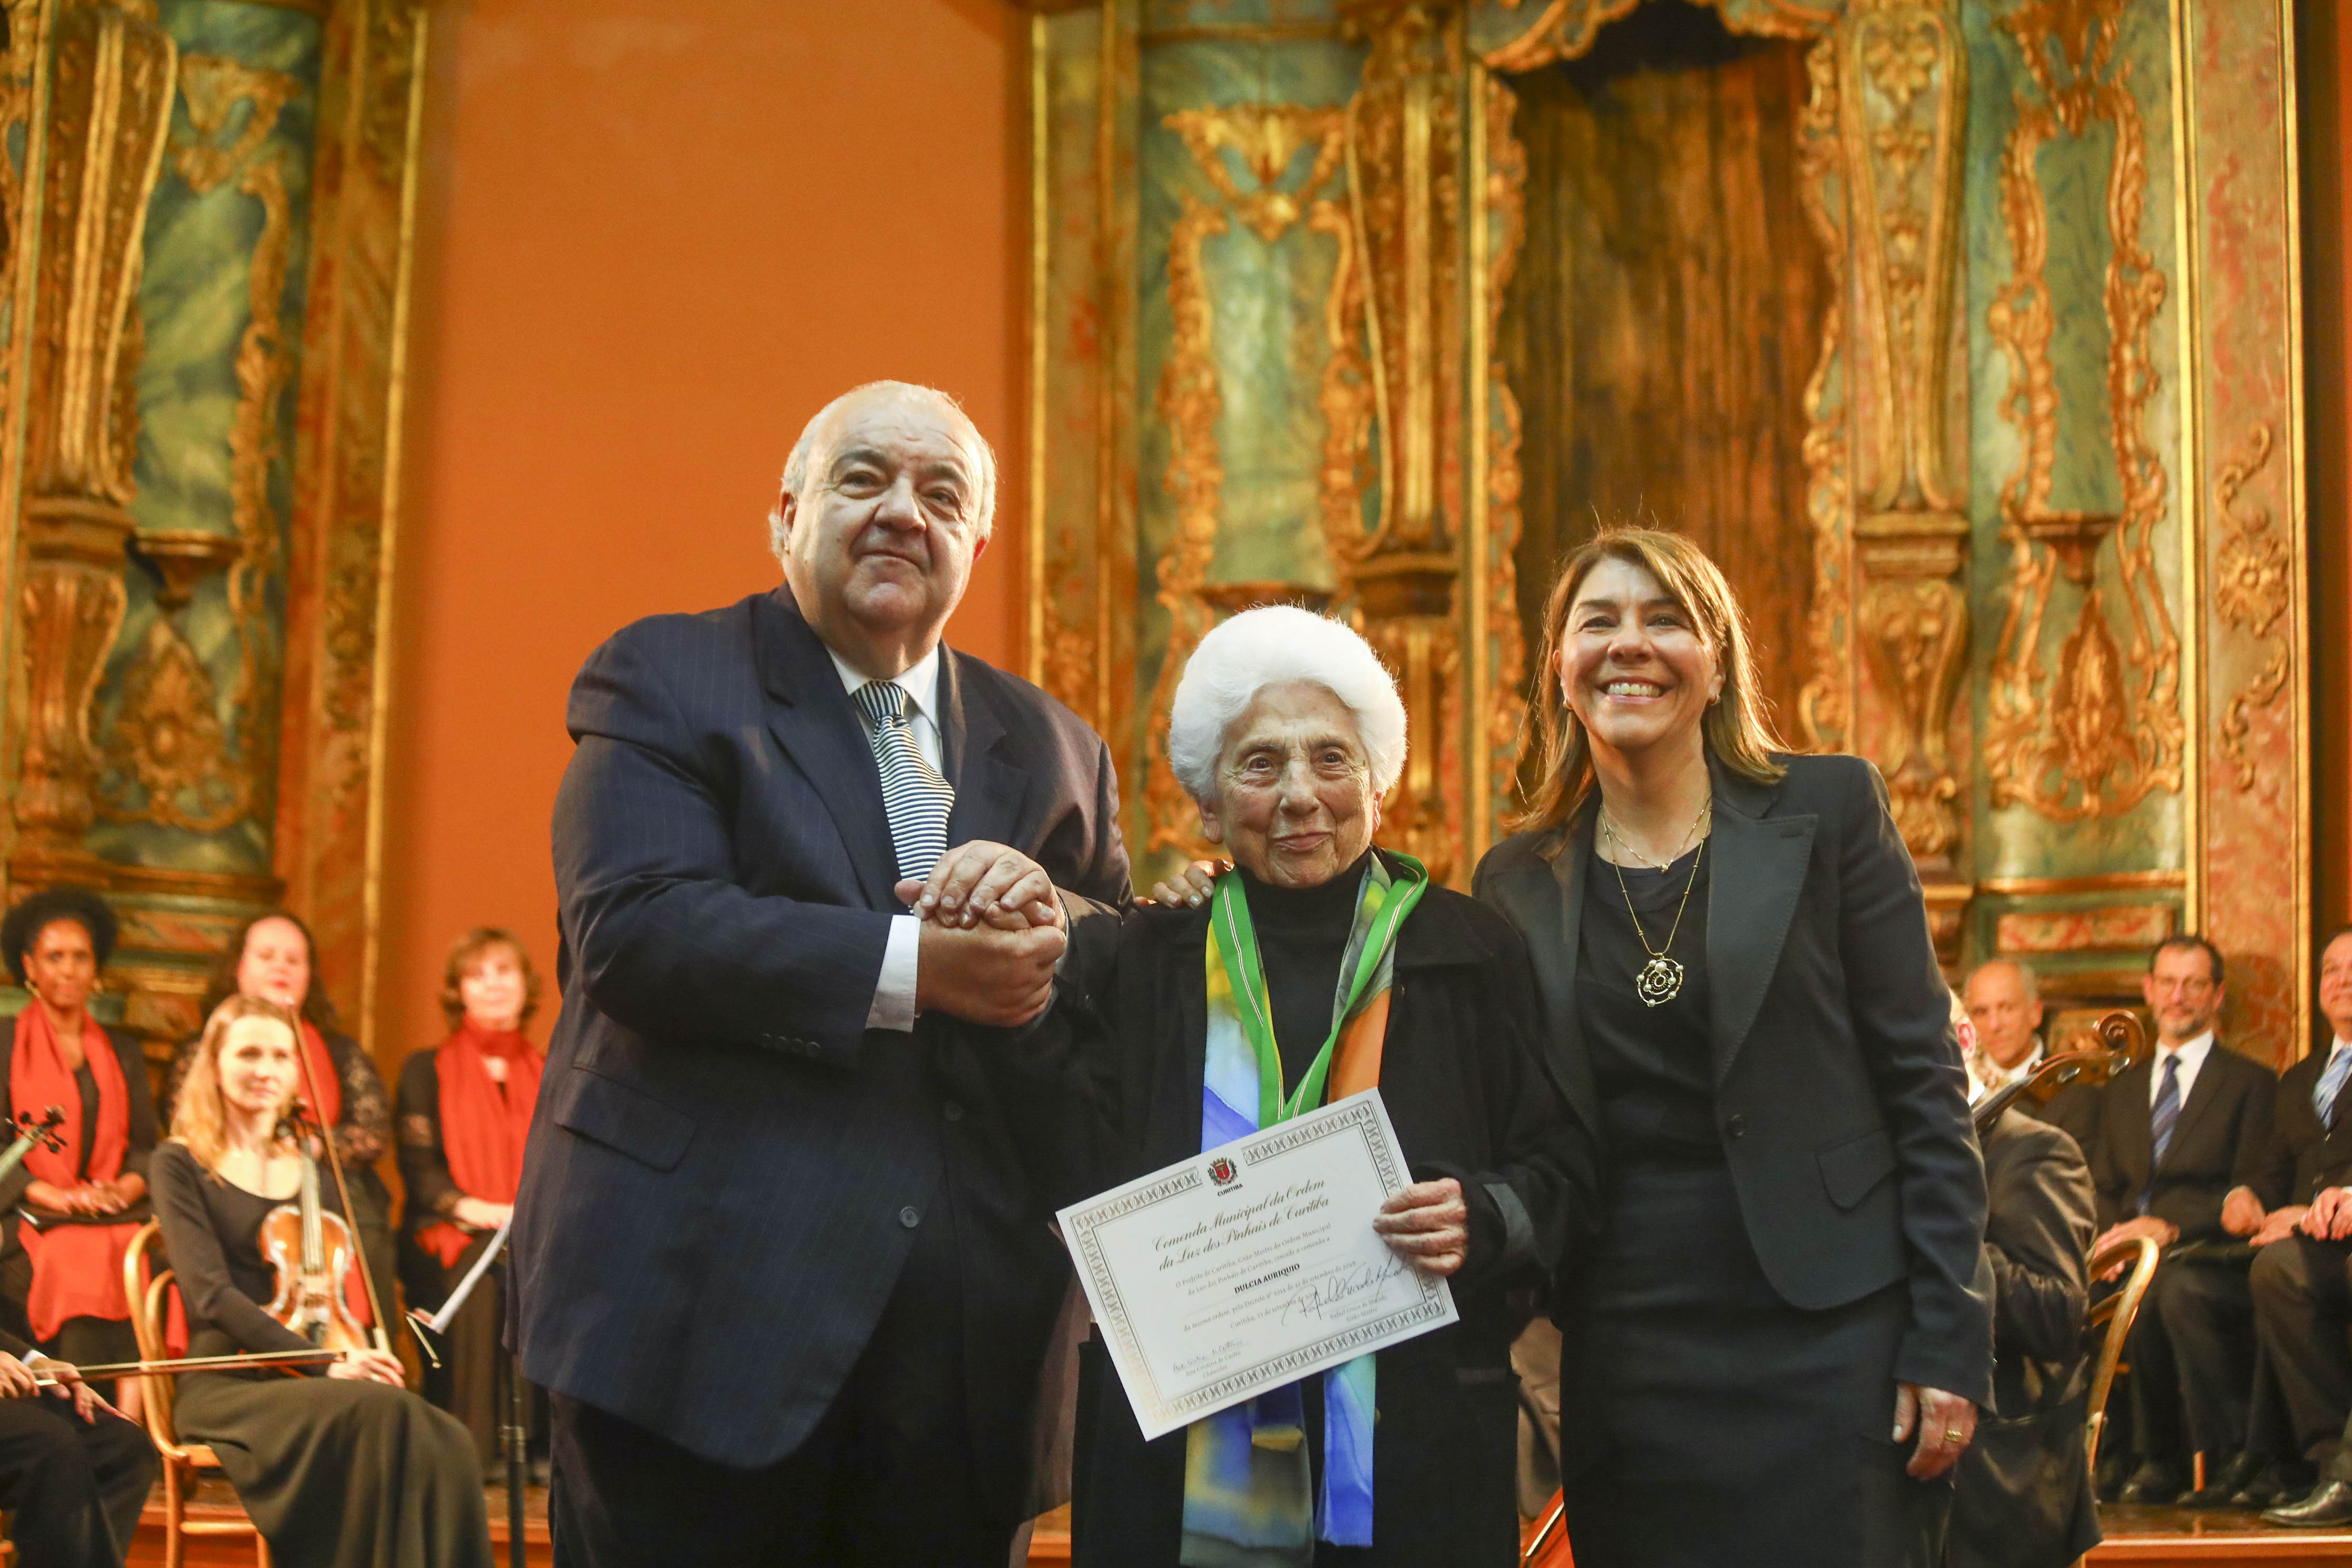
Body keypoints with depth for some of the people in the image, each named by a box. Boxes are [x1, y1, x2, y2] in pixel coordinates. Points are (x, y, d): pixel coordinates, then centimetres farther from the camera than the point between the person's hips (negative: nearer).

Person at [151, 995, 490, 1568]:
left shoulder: (312, 1169, 20)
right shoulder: (182, 1165, 3)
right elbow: (211, 1294, -10)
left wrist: (359, 1357, -3)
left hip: (303, 1387, 5)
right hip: (225, 1388, -5)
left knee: (443, 1443, -29)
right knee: (382, 1415, -35)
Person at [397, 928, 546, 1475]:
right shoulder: (427, 1070, 14)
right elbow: (418, 1168, 2)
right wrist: (472, 1208, -17)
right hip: (448, 1234, -2)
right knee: (480, 1268, -39)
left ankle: (553, 1438, -34)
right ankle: (472, 1445, -38)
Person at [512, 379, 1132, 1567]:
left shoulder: (1052, 748, 17)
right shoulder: (662, 679, 2)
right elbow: (631, 931, -13)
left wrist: (1048, 924, -11)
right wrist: (913, 968, -17)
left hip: (964, 1347, 4)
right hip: (697, 1320, -4)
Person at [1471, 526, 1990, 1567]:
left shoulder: (1828, 810, 1)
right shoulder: (1519, 881, 9)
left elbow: (1924, 1081, -2)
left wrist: (1949, 1341, -8)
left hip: (1824, 1336, -2)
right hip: (1624, 1355, 3)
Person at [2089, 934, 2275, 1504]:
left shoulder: (2251, 1083, 9)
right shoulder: (2121, 1089, 25)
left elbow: (2248, 1196, -2)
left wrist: (2170, 1226, -18)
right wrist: (2112, 1234, -5)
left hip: (2212, 1258, -4)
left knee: (2173, 1284, -40)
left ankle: (2234, 1454, -26)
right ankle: (2152, 1460, -19)